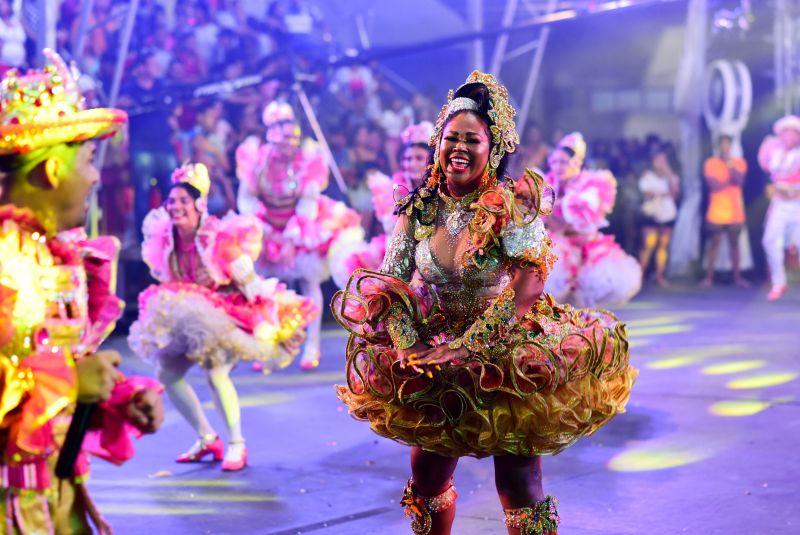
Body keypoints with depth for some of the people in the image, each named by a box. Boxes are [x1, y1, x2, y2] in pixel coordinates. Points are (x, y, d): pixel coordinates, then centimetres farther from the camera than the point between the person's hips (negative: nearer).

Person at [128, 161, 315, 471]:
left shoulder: (222, 238, -22)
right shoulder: (165, 239, -6)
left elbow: (250, 282, -17)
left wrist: (264, 322, -16)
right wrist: (169, 312, 14)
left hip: (226, 314, -7)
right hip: (186, 316, 7)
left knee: (216, 373, -25)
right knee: (167, 374, 0)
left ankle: (237, 446, -9)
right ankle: (207, 438, 16)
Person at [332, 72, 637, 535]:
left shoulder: (512, 205, -15)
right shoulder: (419, 209, -2)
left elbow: (529, 280, -25)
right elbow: (388, 285, -2)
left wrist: (470, 345, -31)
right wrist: (410, 346, -19)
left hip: (505, 357, -4)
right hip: (435, 362, 4)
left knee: (518, 484, -4)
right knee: (427, 478, 13)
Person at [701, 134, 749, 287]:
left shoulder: (739, 163, 5)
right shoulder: (710, 163, -2)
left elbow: (739, 181, -10)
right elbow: (713, 185, -12)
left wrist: (731, 167, -23)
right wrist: (730, 180, -5)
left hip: (735, 212, 2)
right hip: (716, 212, -2)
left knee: (734, 243, 6)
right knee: (714, 243, 0)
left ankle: (737, 277, 10)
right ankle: (709, 277, 4)